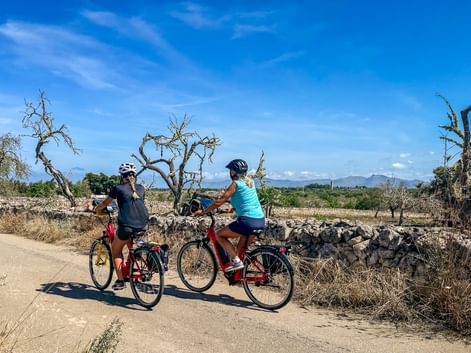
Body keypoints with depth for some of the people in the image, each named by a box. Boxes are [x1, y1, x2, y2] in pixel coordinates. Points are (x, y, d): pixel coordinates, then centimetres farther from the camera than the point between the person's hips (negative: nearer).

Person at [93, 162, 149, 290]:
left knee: (115, 249, 18)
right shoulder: (140, 188, 13)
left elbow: (105, 203, 15)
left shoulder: (118, 188, 2)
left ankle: (120, 281, 12)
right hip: (143, 225, 4)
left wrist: (96, 209, 35)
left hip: (127, 225, -4)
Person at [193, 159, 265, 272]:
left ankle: (236, 261, -1)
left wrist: (203, 211, 2)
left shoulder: (236, 184, -4)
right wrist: (234, 209, 39)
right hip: (261, 221, 8)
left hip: (248, 221, -8)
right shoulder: (250, 182, 18)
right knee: (242, 250, 22)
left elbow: (219, 201, -6)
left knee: (219, 235, 7)